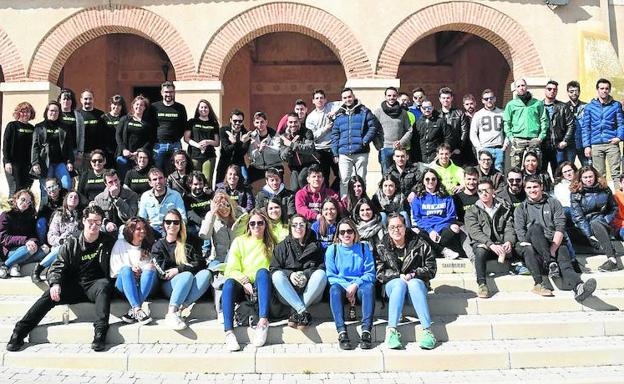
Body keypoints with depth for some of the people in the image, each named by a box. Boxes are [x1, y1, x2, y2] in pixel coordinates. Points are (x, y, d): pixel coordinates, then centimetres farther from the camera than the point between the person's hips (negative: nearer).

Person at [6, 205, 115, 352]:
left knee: (104, 285, -36)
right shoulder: (71, 244, 7)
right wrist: (55, 283, -20)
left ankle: (100, 332, -43)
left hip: (94, 286, -2)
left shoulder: (107, 242, 6)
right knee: (50, 295, -25)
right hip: (73, 287, 2)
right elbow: (57, 267, 0)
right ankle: (19, 332, -21)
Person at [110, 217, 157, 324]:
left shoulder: (149, 245, 17)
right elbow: (114, 268, 5)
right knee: (126, 269, -33)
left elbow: (153, 266, 15)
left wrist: (151, 267, -9)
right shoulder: (121, 243, 13)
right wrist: (130, 268, -13)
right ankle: (138, 310, -46)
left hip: (145, 286, 1)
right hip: (124, 282, -1)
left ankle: (133, 311, -38)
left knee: (150, 270, -31)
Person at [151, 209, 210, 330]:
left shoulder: (187, 244, 19)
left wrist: (178, 269, -10)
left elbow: (201, 263, 2)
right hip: (168, 286, -2)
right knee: (188, 275, -34)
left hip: (189, 287, 2)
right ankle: (171, 314, -43)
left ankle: (180, 308, -41)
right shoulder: (158, 246, 12)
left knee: (206, 273, -29)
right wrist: (186, 269, -5)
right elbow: (161, 273, -1)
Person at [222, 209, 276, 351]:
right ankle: (228, 332, -43)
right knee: (229, 283, -32)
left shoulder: (271, 243, 13)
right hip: (242, 286, 0)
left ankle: (263, 321, -43)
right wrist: (245, 282, -18)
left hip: (261, 287, 0)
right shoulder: (239, 241, 9)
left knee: (263, 271, -32)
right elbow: (231, 269, 0)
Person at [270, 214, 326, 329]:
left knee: (321, 274, -28)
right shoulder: (282, 247, 15)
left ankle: (296, 311, -29)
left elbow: (322, 267, 4)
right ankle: (303, 312, -35)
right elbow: (273, 268, 4)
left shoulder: (315, 246, 16)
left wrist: (306, 275, -16)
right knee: (277, 275, -27)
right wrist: (290, 274, -16)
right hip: (287, 295, 0)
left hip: (311, 293, 0)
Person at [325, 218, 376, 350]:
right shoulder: (332, 250, 8)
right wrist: (347, 288, -15)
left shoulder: (364, 248, 9)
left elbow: (370, 273, 2)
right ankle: (342, 332, -41)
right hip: (341, 286, 0)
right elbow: (331, 276, 2)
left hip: (360, 286, 0)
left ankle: (366, 331, -39)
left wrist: (355, 285, -16)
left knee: (369, 287, -33)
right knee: (334, 289, -34)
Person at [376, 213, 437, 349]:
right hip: (393, 283, 0)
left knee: (414, 284, -36)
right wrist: (399, 276, -15)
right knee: (400, 284, -35)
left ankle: (427, 330, -43)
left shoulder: (420, 244, 1)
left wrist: (413, 274, -14)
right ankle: (391, 330, -43)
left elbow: (431, 269, 1)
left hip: (416, 282, 0)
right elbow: (379, 273, -1)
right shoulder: (382, 248, 5)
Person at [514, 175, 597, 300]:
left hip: (554, 244, 0)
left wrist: (553, 249, -13)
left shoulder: (554, 203, 16)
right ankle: (551, 263, -36)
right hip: (531, 245, 0)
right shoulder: (521, 209, 16)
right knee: (535, 227, -30)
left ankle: (578, 288, -58)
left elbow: (560, 228, 3)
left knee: (562, 251, -34)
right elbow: (520, 232, 1)